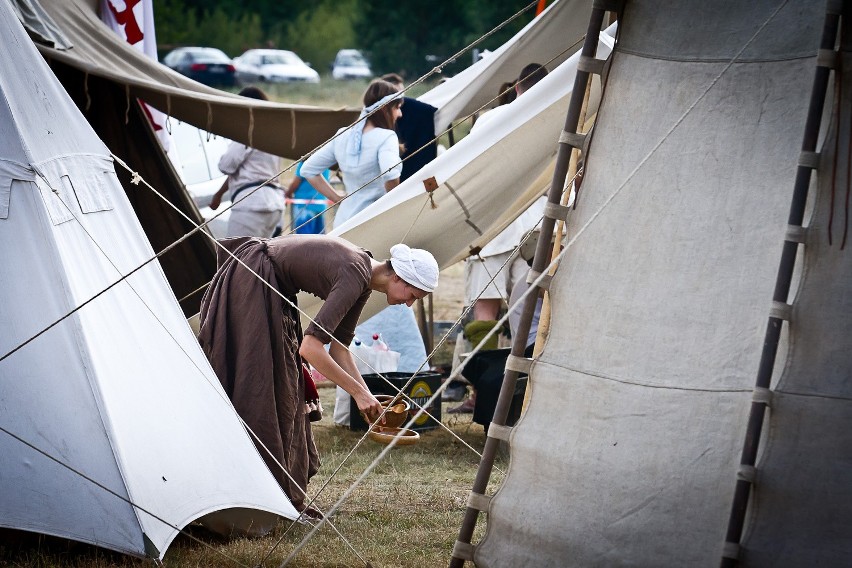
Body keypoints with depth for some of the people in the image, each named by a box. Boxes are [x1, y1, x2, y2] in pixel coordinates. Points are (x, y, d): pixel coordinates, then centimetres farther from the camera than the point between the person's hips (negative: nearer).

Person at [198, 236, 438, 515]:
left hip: (271, 291, 10)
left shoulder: (363, 280, 1)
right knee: (256, 388, -10)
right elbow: (309, 347, -33)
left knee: (283, 390, 10)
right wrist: (358, 392, -26)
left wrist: (368, 397, 1)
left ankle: (285, 498, 13)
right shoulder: (354, 276, -27)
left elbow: (338, 347, 9)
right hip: (248, 281, -10)